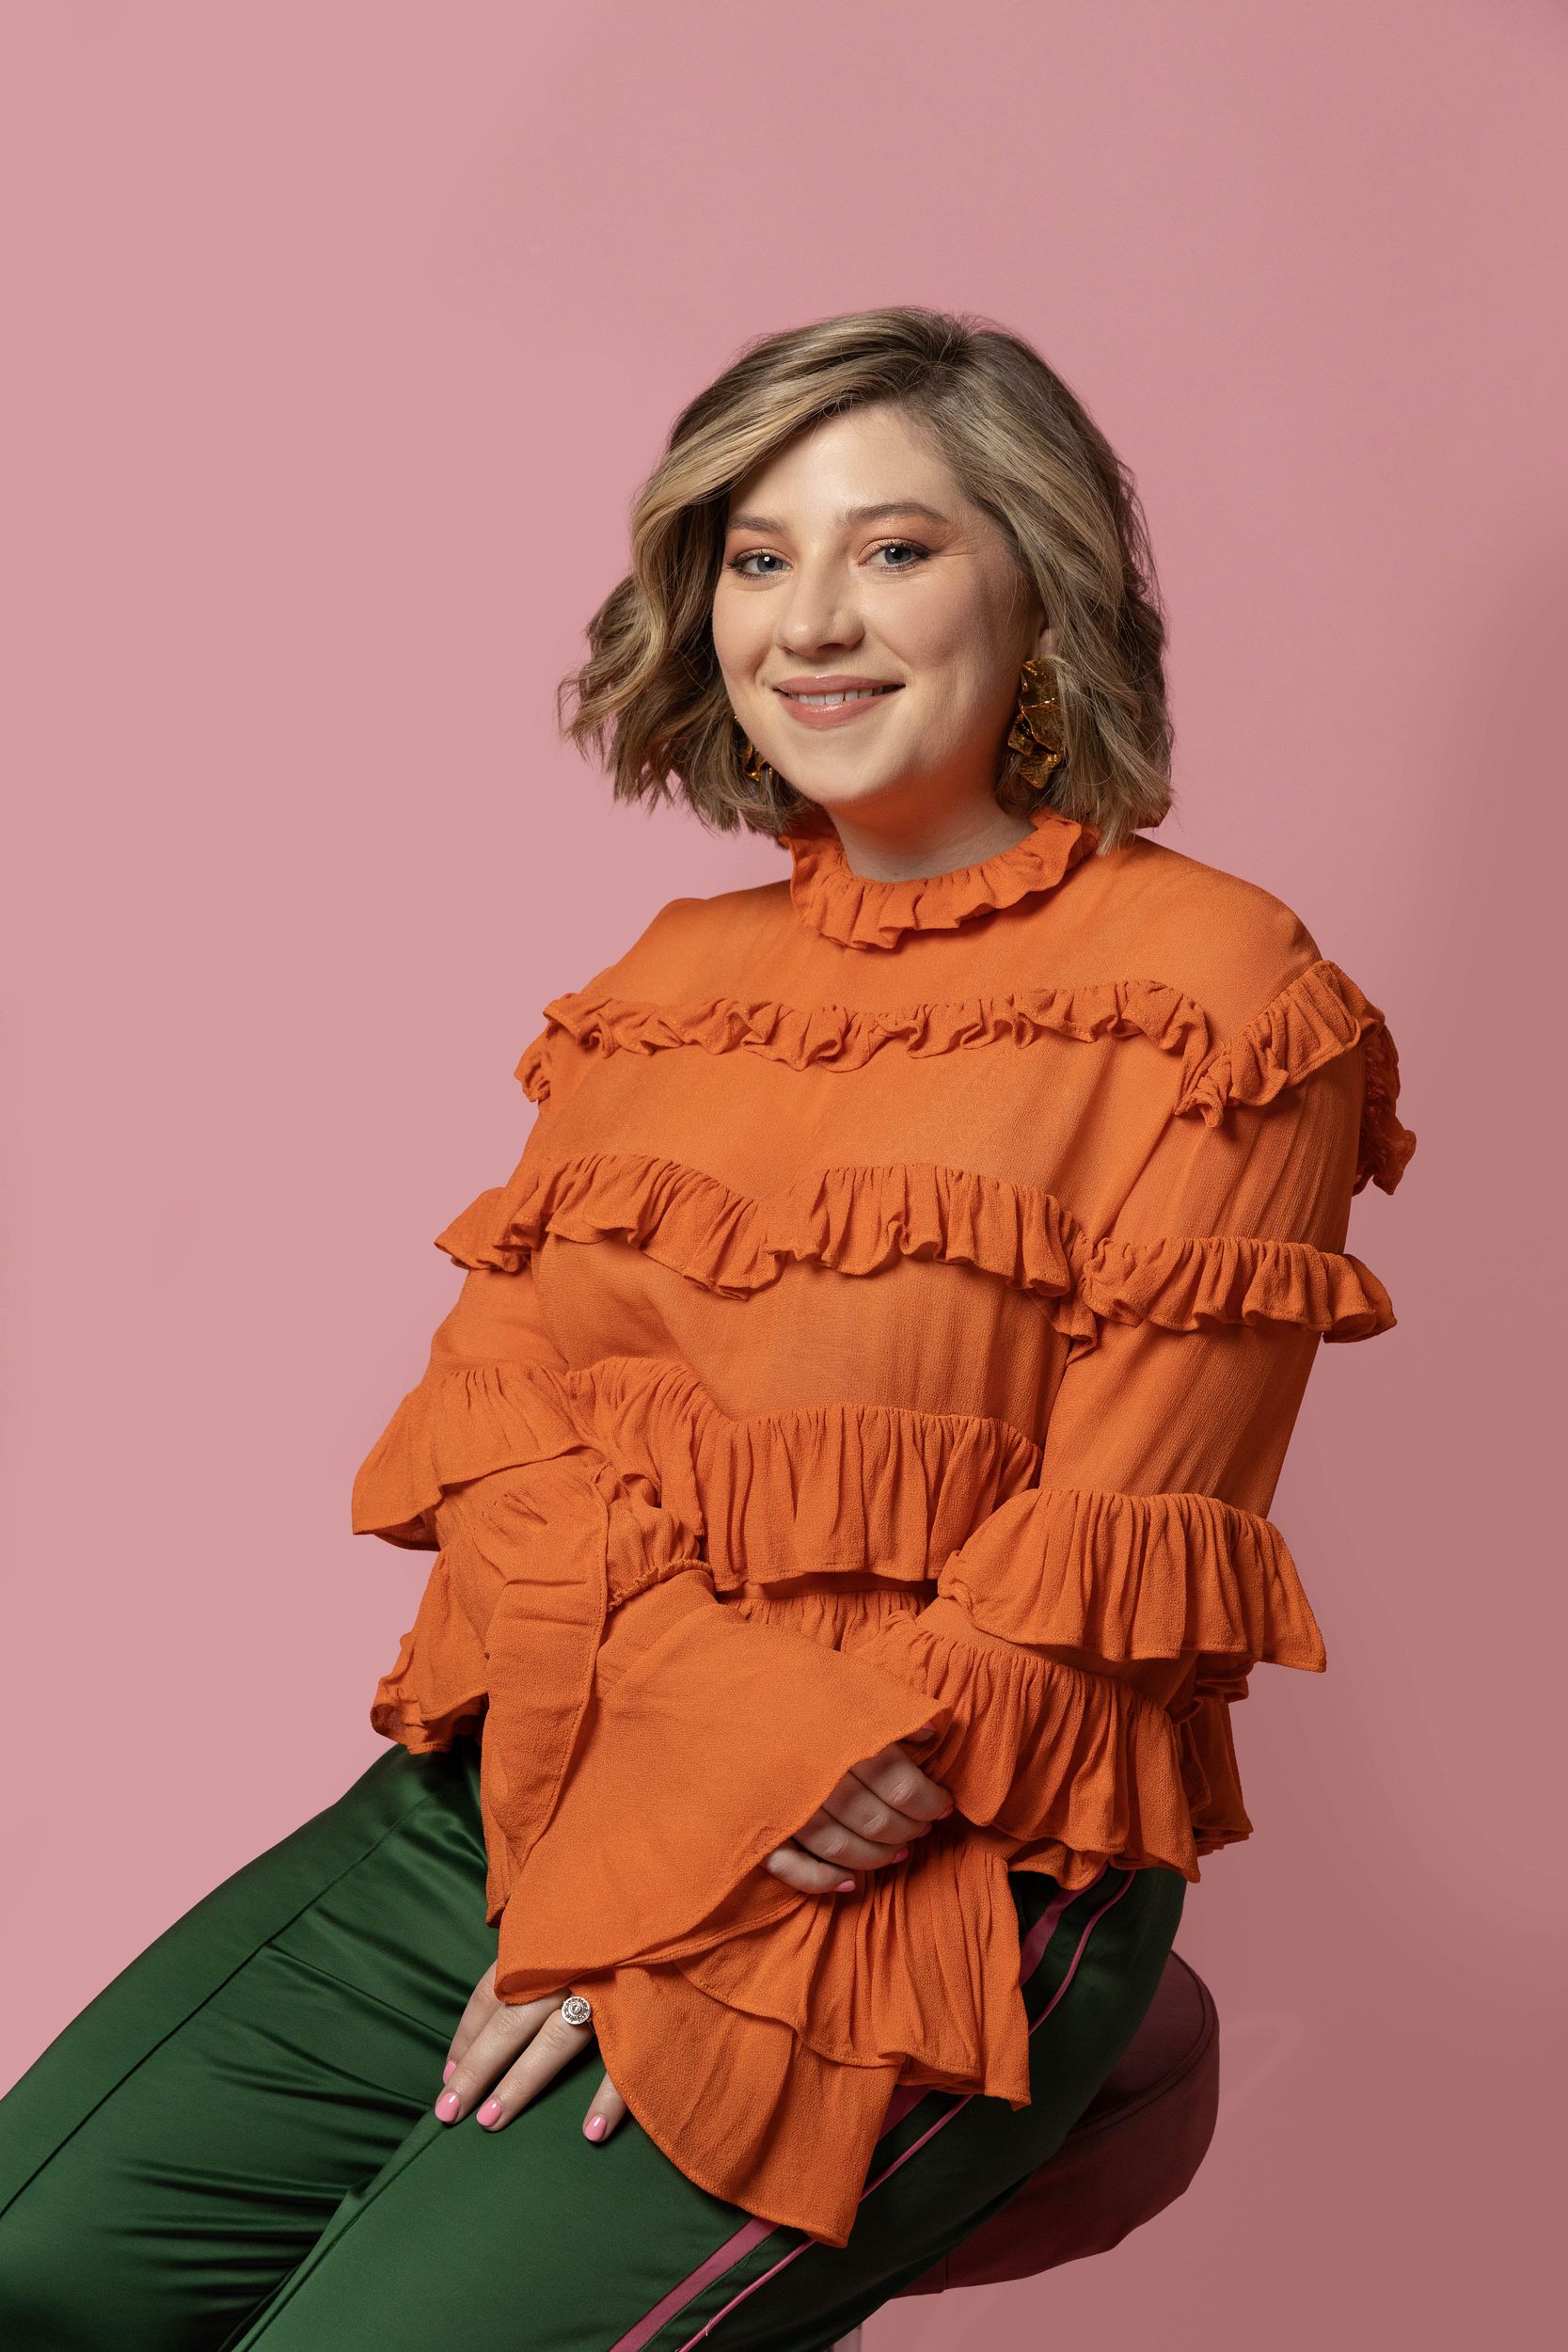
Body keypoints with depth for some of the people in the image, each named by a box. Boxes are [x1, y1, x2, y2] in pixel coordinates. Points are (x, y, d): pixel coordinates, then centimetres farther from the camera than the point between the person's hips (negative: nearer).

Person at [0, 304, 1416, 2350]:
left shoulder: (1206, 991, -6)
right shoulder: (675, 982, 14)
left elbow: (1113, 1567, -10)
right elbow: (497, 1405, 6)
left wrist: (676, 1892, -12)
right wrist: (691, 1710, -15)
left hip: (943, 1887, -5)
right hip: (527, 1787, 5)